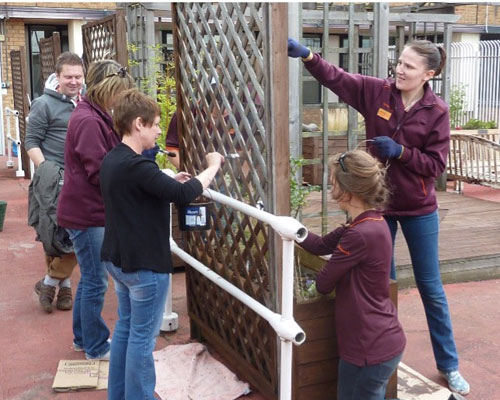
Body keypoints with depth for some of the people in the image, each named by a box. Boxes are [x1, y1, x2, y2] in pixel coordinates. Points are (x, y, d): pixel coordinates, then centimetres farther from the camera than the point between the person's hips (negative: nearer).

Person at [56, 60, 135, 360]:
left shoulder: (96, 116, 12)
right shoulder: (89, 121, -21)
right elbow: (99, 172, -22)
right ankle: (96, 347, 16)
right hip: (87, 213, -10)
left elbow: (109, 159, 16)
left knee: (91, 278, 20)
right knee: (96, 281, 2)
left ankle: (83, 338, 34)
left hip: (89, 211, 10)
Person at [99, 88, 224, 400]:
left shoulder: (112, 160, 7)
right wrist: (213, 167, -14)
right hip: (144, 264, -10)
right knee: (142, 338, 2)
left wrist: (170, 182, 6)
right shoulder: (136, 165, -24)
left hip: (119, 259, 10)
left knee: (125, 328, 20)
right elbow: (183, 195, -28)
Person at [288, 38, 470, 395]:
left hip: (419, 210, -2)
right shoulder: (376, 91, -5)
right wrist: (307, 56, -22)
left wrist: (400, 151, -23)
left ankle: (449, 365, 25)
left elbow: (436, 165, -11)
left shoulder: (437, 111, -11)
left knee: (431, 289, 9)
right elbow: (335, 77, -7)